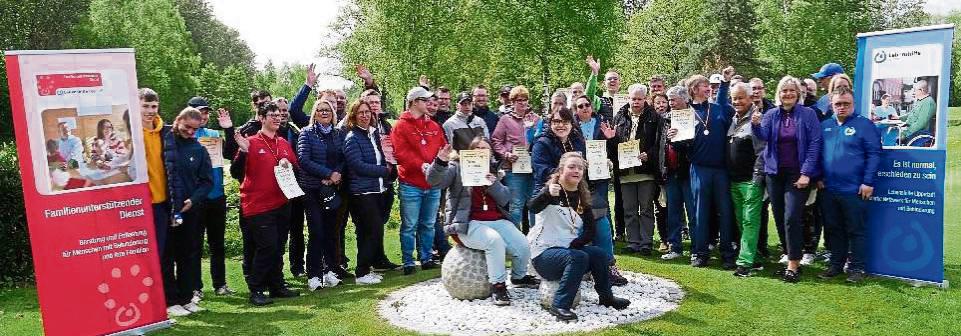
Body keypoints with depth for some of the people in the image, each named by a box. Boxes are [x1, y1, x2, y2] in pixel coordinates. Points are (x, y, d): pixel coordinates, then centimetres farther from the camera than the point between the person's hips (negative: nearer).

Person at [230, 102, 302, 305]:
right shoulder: (251, 142, -7)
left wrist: (288, 164, -2)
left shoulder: (284, 143, 10)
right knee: (266, 247, -9)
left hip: (282, 204, 6)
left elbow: (295, 167, 19)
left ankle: (277, 286, 25)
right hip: (259, 206, -6)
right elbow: (236, 174, -12)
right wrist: (243, 152, -26)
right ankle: (256, 290, 4)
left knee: (278, 248, 13)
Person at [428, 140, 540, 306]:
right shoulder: (457, 168, 8)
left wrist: (494, 185, -10)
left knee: (523, 246, -13)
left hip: (496, 220, 5)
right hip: (468, 223, -5)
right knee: (494, 240, -34)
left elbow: (505, 200, 9)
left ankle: (519, 277, 19)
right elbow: (434, 181, -9)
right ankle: (498, 285, -17)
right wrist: (441, 162, -28)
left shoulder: (493, 171, 19)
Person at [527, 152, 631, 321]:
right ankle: (559, 306, -24)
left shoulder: (582, 198, 10)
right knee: (578, 258, -29)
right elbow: (533, 207, -31)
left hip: (570, 249, 6)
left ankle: (606, 297, 6)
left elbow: (590, 231, 5)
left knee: (600, 254, -15)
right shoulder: (551, 190, -8)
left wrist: (573, 244, -14)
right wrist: (548, 194, -52)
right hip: (543, 252, -6)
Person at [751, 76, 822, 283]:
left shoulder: (808, 114, -1)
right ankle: (791, 258, 22)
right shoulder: (771, 115, 8)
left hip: (798, 174, -4)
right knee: (779, 218, 8)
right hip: (775, 173, 4)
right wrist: (755, 125, -31)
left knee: (791, 218, -12)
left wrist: (806, 173, -14)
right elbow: (763, 136, -9)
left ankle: (793, 264, -5)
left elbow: (815, 144, -6)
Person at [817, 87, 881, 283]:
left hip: (854, 190, -5)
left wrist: (868, 182, -13)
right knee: (833, 230, 13)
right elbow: (818, 154, 17)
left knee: (855, 231, 3)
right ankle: (836, 265, 24)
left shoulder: (864, 125, -4)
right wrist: (819, 178, 9)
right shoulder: (824, 126, 12)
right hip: (829, 189, 5)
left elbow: (874, 154, -8)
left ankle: (856, 268, 13)